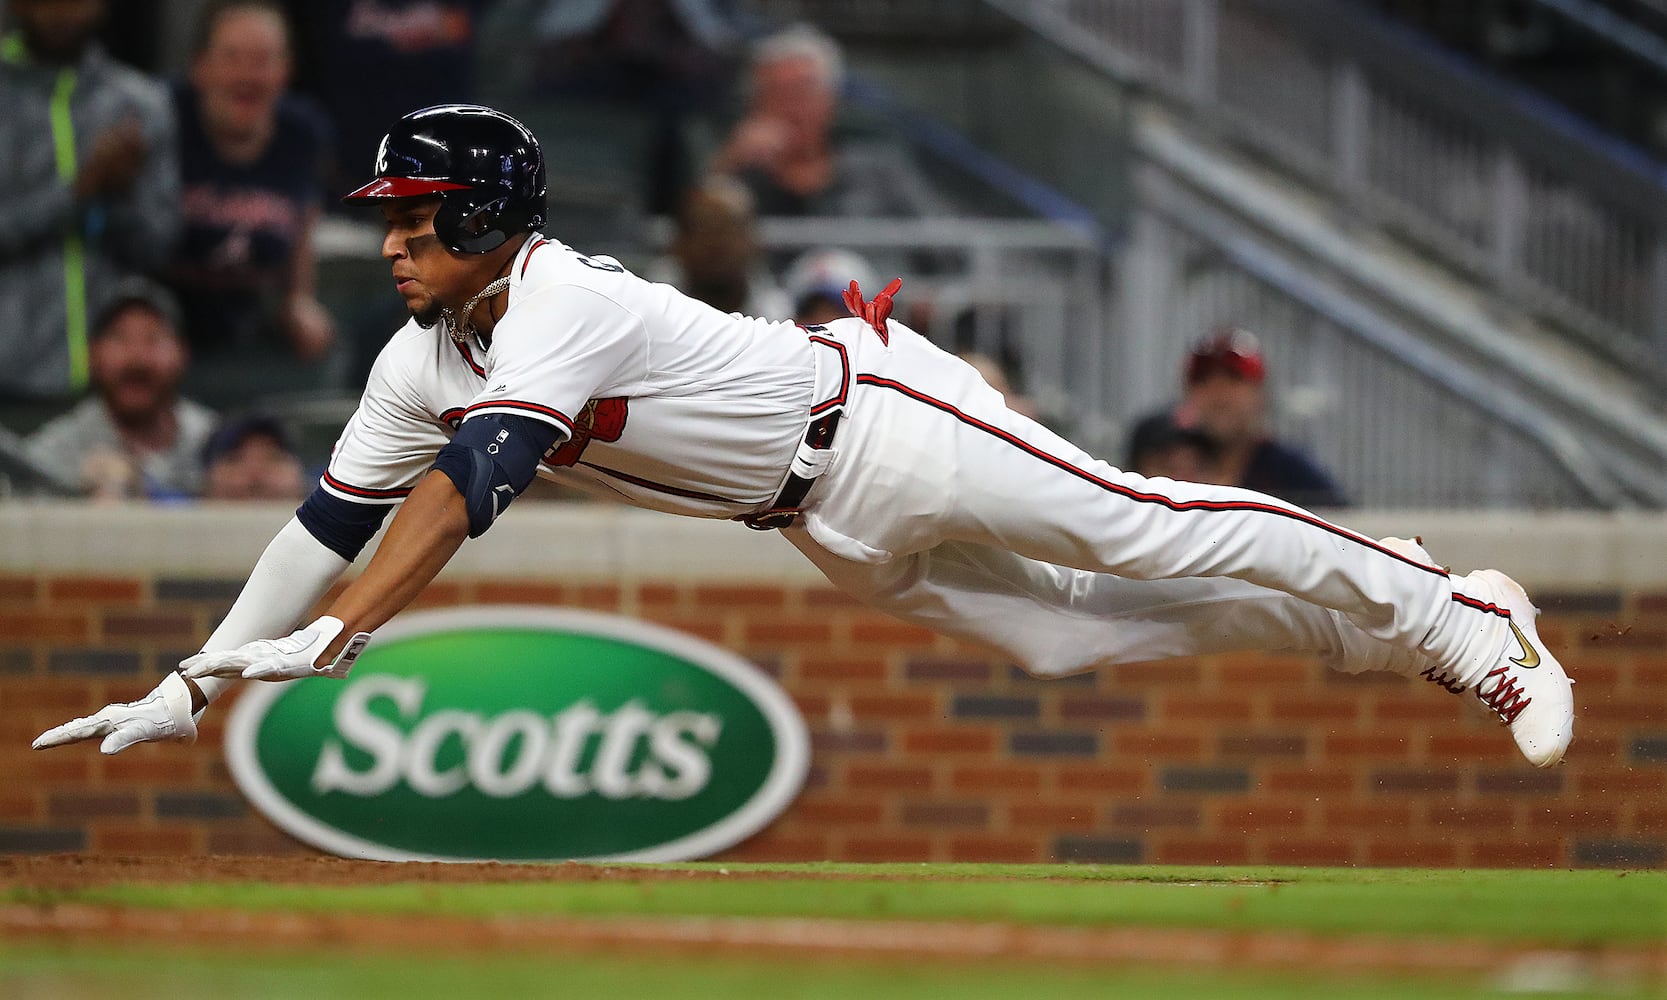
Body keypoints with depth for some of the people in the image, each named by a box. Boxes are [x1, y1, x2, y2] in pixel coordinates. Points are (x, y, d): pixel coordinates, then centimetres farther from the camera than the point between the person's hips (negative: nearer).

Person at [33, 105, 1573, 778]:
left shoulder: (556, 304, -27)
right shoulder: (421, 364, 0)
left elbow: (470, 489, -39)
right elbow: (334, 520, 3)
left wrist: (330, 640, -46)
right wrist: (190, 688, -3)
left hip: (872, 418, -8)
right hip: (841, 538, 8)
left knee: (1135, 530, -9)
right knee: (1058, 629, 9)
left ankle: (1455, 614, 0)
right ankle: (1358, 610, 23)